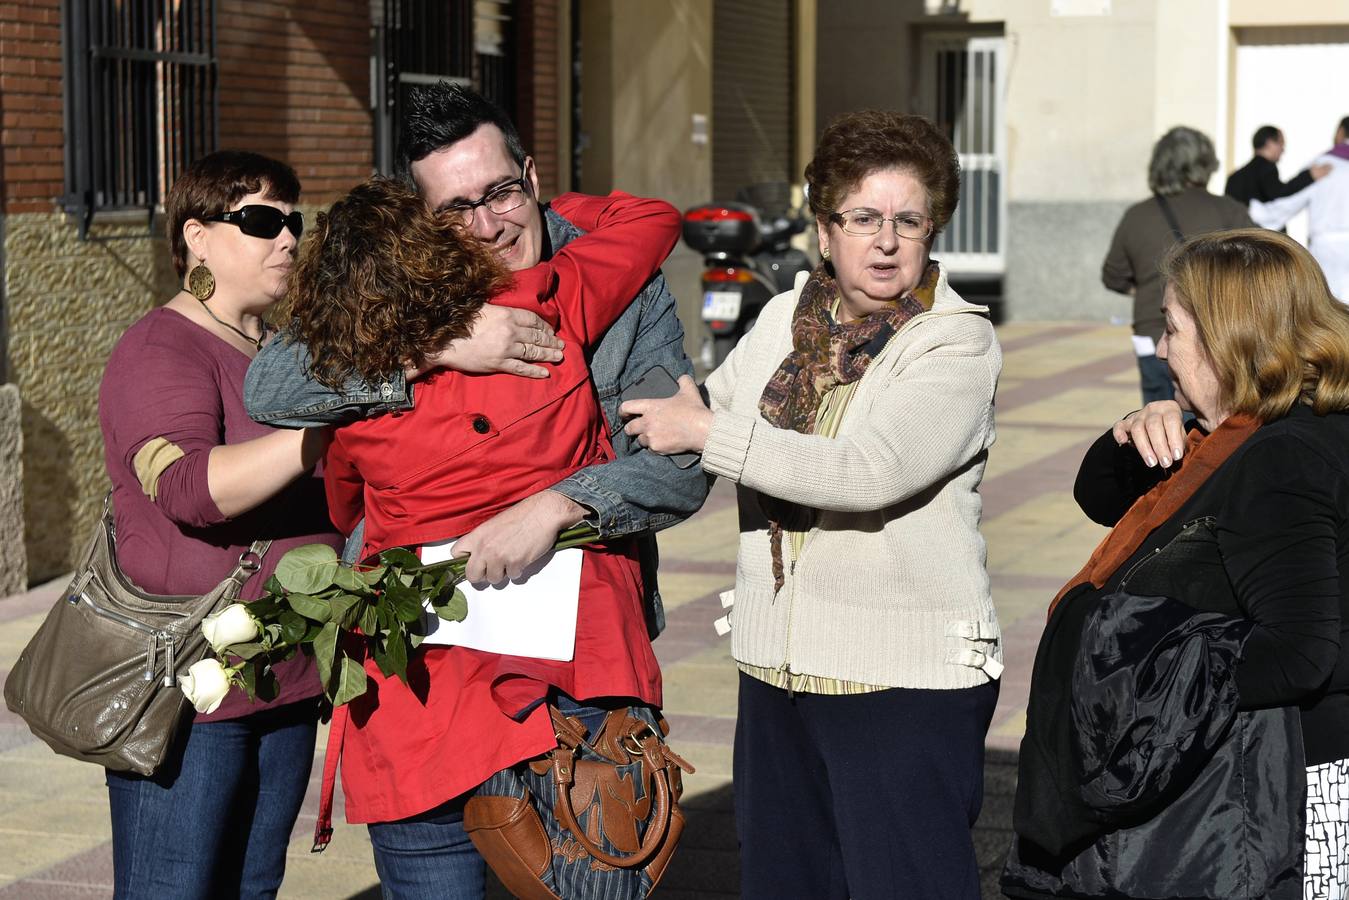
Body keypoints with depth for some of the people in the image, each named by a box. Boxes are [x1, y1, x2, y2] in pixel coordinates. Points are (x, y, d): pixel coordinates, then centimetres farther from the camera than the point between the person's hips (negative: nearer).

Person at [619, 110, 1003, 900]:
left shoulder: (959, 343, -11)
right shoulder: (786, 317, 8)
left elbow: (870, 472, -25)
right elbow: (707, 408, 26)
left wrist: (708, 433, -18)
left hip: (908, 683, -6)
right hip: (780, 667, 7)